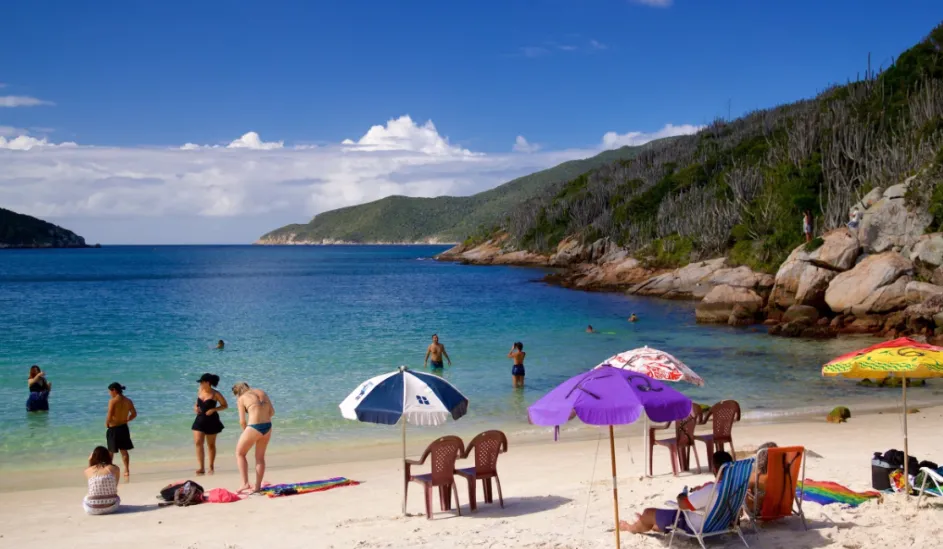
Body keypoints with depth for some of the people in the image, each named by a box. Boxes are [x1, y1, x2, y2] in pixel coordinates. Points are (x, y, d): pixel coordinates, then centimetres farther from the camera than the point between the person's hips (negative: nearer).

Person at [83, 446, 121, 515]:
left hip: (92, 510, 1)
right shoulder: (115, 468, 3)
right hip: (111, 507, -1)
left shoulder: (87, 471, 5)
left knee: (84, 500, 36)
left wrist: (89, 462, 22)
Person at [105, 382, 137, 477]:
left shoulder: (113, 401, -17)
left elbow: (109, 416, -20)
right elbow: (134, 414, 7)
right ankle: (126, 470, 16)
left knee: (111, 451, 9)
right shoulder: (128, 401, 1)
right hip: (124, 428, 5)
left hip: (113, 429, -5)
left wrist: (106, 424, -2)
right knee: (124, 450, 16)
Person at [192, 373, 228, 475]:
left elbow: (225, 405, -6)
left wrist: (213, 409, -19)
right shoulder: (200, 390, 3)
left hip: (211, 421, -4)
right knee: (198, 443, -9)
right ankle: (201, 468, -6)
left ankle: (211, 467, 25)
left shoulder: (215, 394, -12)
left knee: (211, 445, 9)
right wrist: (195, 407, -4)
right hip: (200, 420, 4)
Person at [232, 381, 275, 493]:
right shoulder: (261, 392, 14)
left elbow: (242, 421, -2)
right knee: (260, 457, 18)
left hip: (254, 428, -5)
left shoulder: (241, 399, 0)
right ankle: (257, 486, 21)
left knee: (240, 454, 14)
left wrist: (245, 431, 13)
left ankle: (245, 483, 4)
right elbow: (272, 411, 12)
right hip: (267, 427, 6)